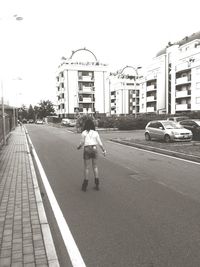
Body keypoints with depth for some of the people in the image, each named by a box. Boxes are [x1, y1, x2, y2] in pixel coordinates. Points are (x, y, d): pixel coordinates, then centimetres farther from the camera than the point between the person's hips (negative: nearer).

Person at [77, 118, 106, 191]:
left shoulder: (84, 133, -4)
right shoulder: (95, 133, 3)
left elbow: (82, 143, 0)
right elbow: (100, 143, 2)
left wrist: (78, 147, 21)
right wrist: (104, 150, 14)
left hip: (87, 150, -2)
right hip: (94, 149, 2)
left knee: (86, 167, 6)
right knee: (95, 167, 13)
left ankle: (85, 186, 10)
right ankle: (97, 184, 13)